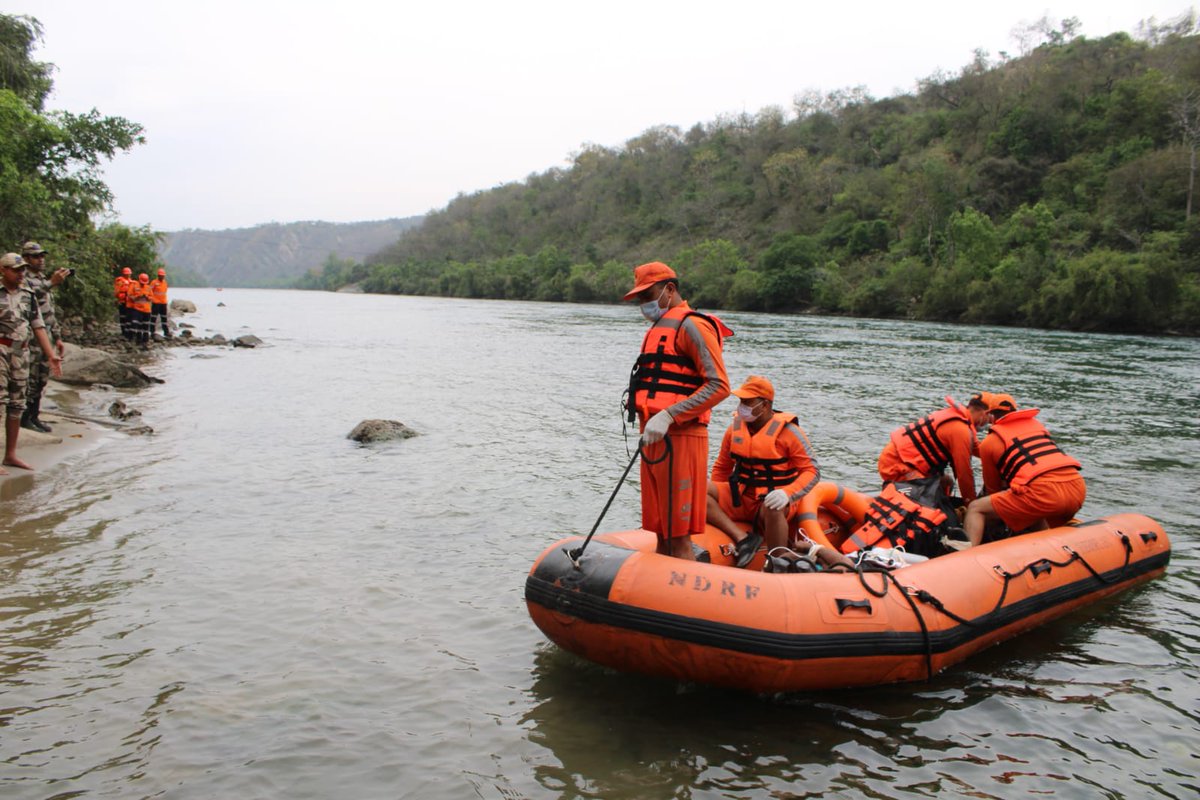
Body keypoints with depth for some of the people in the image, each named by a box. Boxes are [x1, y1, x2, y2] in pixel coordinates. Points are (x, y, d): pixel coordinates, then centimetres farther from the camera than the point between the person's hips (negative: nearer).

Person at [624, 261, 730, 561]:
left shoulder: (691, 326, -7)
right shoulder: (659, 328, 23)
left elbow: (719, 386, -16)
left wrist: (668, 416, -22)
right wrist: (648, 425, 17)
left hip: (679, 439, -9)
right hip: (655, 440, 9)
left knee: (678, 537, -8)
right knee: (662, 535, 13)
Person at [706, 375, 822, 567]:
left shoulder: (788, 431, -8)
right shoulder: (735, 427, 5)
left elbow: (812, 471, -10)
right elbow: (722, 467, 17)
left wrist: (787, 494, -27)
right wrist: (714, 498, 8)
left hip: (772, 500, -5)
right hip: (739, 500, 5)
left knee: (772, 510, -41)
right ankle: (742, 538, -23)